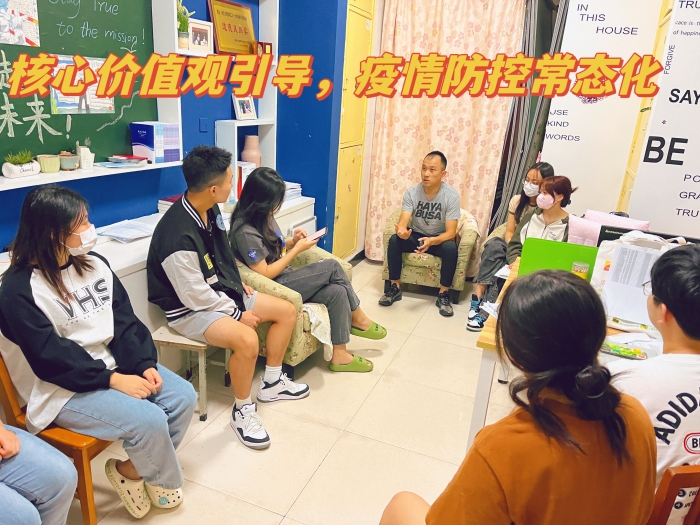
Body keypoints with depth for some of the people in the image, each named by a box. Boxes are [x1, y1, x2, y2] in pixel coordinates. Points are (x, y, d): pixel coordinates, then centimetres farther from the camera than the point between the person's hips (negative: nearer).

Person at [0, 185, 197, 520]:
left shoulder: (94, 264, 4)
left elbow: (124, 322, 1)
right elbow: (51, 358, -20)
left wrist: (144, 365, -13)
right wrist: (113, 380, -24)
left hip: (112, 364, 7)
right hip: (64, 389, -7)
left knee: (183, 396, -7)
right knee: (149, 419, -24)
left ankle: (134, 469, 12)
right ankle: (164, 480, 9)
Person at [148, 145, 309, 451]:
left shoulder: (209, 210, -3)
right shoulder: (178, 234, -31)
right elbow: (195, 295, -24)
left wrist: (237, 282, 5)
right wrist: (237, 314, -16)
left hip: (220, 291, 9)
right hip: (189, 309, -9)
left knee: (287, 311, 6)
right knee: (247, 340, -34)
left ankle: (271, 383, 22)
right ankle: (243, 410, -6)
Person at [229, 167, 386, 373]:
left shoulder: (264, 216, 7)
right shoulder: (245, 231, -21)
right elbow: (265, 274, -21)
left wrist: (292, 241, -2)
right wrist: (297, 249, -17)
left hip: (285, 279, 9)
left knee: (337, 291, -15)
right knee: (332, 267, -16)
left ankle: (340, 355, -4)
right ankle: (358, 320, 1)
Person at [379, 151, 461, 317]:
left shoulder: (452, 195, -20)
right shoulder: (411, 192, -14)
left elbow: (451, 232, -23)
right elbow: (403, 222, -22)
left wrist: (431, 241, -43)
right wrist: (401, 231, -48)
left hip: (439, 238, -1)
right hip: (415, 235, 2)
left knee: (451, 248, -34)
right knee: (394, 240, -28)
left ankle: (443, 295, -15)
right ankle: (395, 288, -13)